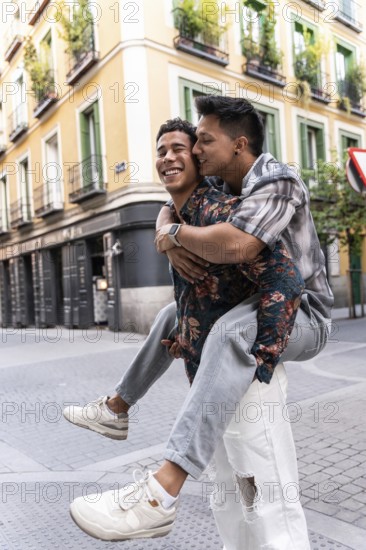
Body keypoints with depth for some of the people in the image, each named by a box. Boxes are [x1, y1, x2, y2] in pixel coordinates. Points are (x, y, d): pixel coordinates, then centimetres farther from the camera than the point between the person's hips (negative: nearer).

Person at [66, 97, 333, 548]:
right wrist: (171, 244, -11)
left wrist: (175, 234, -22)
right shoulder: (223, 185, 6)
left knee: (232, 331, -41)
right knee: (174, 314, 16)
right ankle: (118, 405, 26)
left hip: (302, 317, -9)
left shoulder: (278, 182, -23)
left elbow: (233, 246, -41)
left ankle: (166, 484, -44)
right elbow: (171, 210, 13)